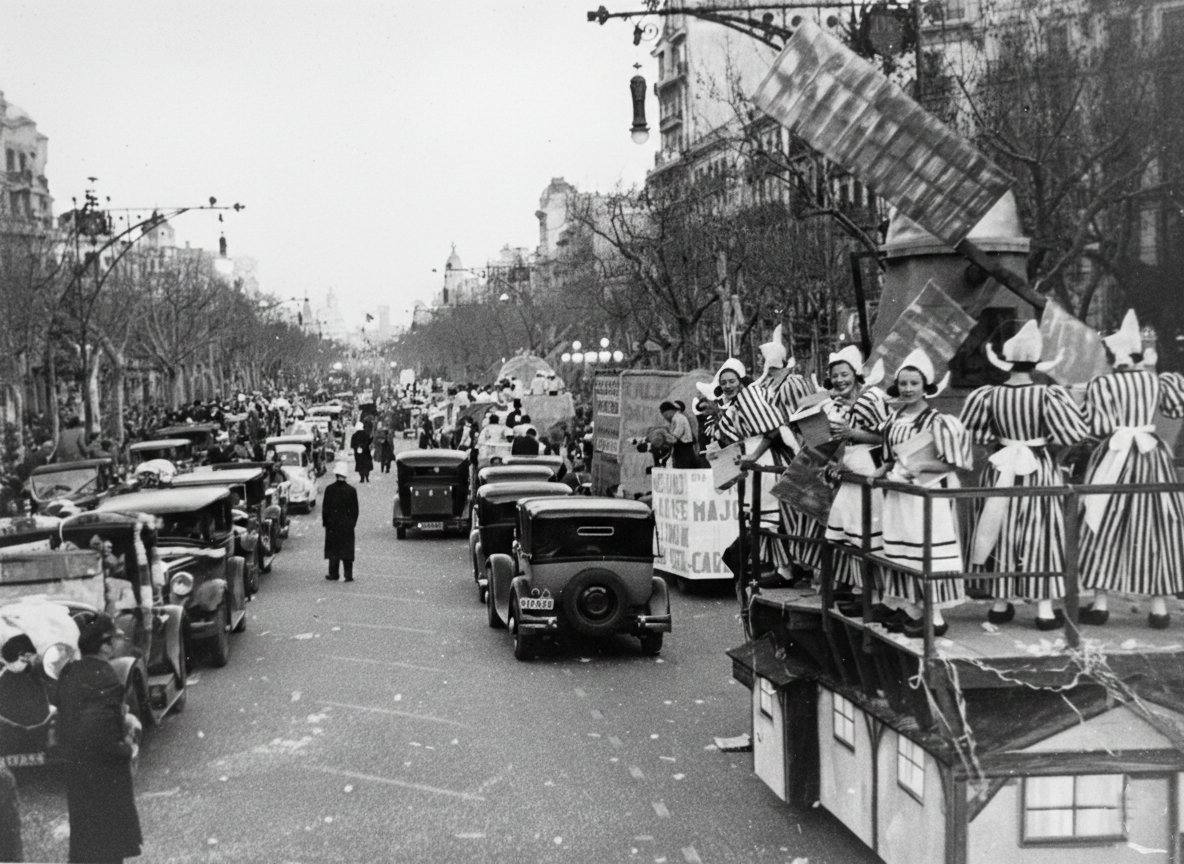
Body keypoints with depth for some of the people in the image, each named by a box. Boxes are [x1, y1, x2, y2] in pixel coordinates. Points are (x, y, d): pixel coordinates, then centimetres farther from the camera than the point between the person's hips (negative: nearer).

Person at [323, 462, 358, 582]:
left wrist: (325, 522, 5)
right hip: (347, 524, 1)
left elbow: (325, 508, -4)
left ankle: (334, 574, 10)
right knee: (347, 549, 5)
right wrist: (353, 522, 10)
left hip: (332, 524, -1)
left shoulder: (329, 489, -8)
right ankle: (348, 575, 4)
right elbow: (355, 509, 0)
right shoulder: (351, 490, -5)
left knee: (333, 549, 8)